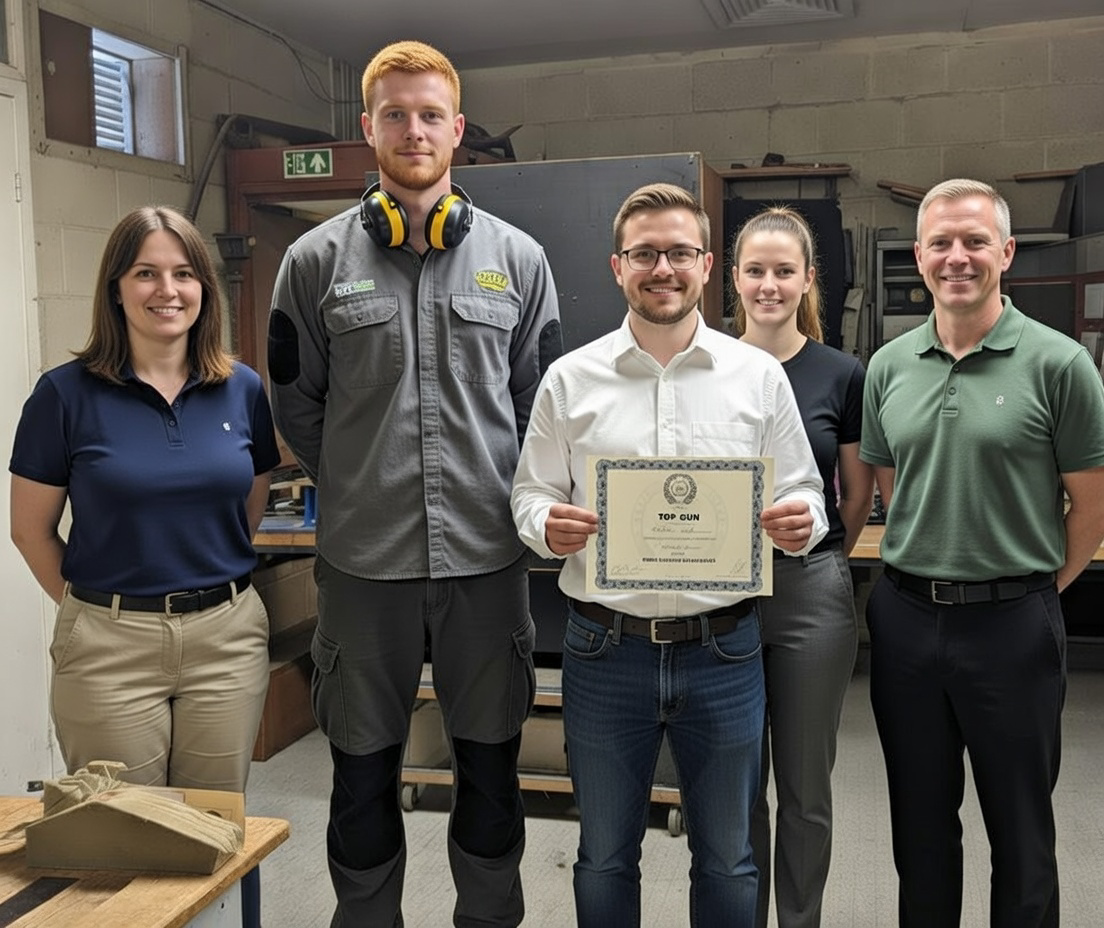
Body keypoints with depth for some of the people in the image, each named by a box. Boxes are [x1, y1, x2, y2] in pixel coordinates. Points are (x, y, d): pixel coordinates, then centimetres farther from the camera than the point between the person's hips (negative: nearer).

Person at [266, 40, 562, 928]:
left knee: (491, 765, 14)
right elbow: (296, 403, 7)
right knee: (364, 772, 13)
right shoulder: (317, 260, 0)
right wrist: (358, 489, 6)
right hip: (363, 557, 0)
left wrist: (510, 499, 4)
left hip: (487, 554, 1)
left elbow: (542, 403, 8)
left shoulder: (518, 258, 3)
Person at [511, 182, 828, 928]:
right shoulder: (570, 379, 2)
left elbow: (804, 494, 5)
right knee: (605, 858, 17)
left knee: (727, 859, 16)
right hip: (604, 648, 0)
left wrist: (800, 522, -17)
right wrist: (548, 526, -18)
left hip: (723, 649, 0)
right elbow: (531, 495, 5)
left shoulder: (760, 375, 1)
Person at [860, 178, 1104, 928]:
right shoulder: (889, 367, 4)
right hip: (905, 616, 4)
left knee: (1020, 830, 11)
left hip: (1011, 621, -3)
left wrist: (1041, 587, 1)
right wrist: (923, 567, 10)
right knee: (920, 823, 17)